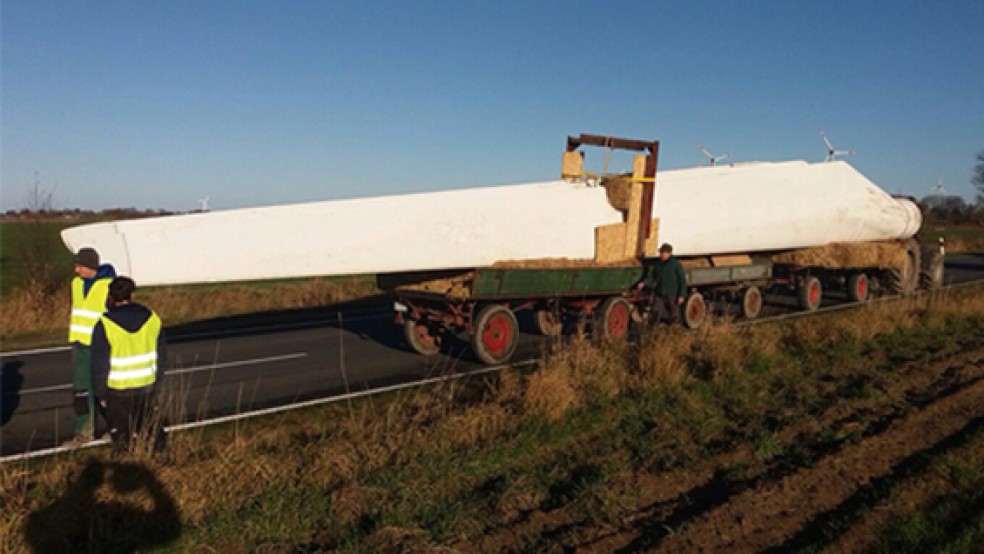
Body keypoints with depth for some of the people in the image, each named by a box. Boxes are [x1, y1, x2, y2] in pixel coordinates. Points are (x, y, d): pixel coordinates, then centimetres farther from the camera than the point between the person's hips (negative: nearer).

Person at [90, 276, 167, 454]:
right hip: (147, 387, 3)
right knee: (153, 432, 16)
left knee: (121, 437, 11)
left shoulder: (105, 325, -13)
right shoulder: (152, 318, -2)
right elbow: (162, 356, 5)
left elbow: (99, 364, -9)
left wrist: (101, 394, 4)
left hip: (118, 391, -3)